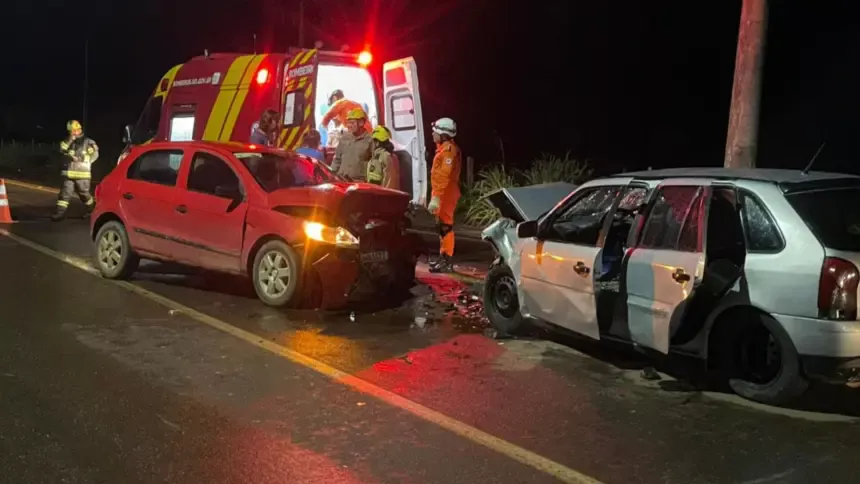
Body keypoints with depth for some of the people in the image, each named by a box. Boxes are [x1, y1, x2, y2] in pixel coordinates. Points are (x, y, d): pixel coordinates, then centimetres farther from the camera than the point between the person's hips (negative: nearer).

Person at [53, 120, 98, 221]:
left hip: (82, 173, -4)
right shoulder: (68, 141, 14)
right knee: (65, 193, -5)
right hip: (68, 173, 4)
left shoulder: (87, 142, 0)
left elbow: (94, 154, -2)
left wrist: (82, 159, -7)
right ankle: (60, 213, -8)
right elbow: (62, 149, -1)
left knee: (84, 193, 7)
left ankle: (92, 209, 29)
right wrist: (69, 140, -13)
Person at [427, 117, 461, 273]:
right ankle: (443, 257, 24)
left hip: (445, 194, -11)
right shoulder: (443, 148, 18)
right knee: (442, 225, 15)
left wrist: (436, 197, -27)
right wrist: (435, 195, 22)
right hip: (442, 193, 11)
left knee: (445, 225, -10)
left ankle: (447, 261, -9)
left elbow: (444, 176, -24)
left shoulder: (448, 149, -15)